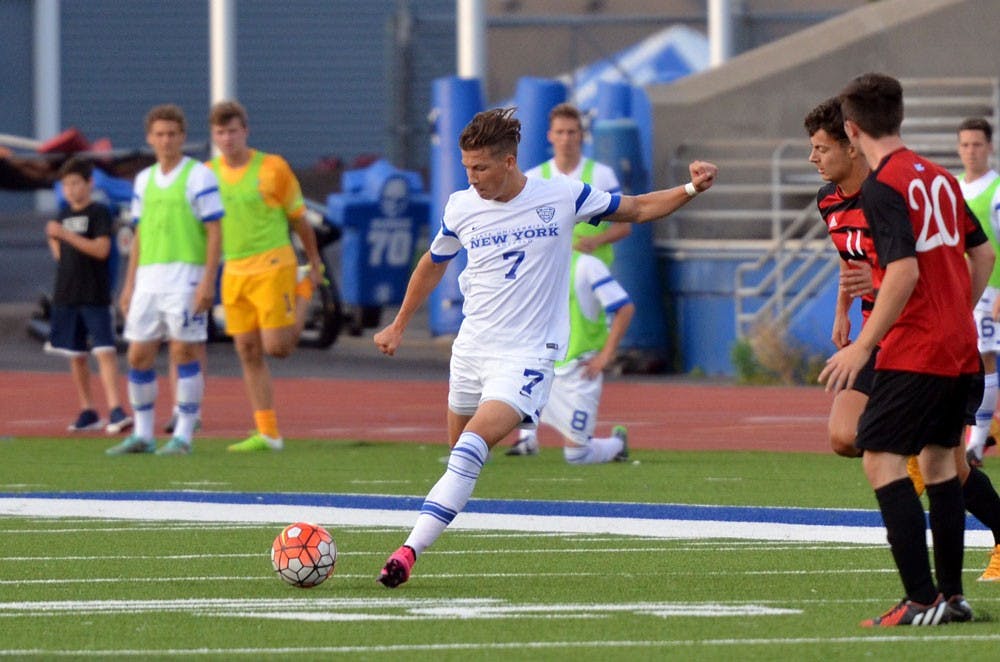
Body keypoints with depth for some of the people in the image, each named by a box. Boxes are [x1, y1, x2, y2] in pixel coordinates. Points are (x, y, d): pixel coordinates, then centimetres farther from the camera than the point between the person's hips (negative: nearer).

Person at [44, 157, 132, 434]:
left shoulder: (98, 213, -5)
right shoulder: (63, 217, 14)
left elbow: (101, 249, -16)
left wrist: (65, 235, -19)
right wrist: (54, 238, 4)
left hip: (96, 296, -7)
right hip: (66, 295, 7)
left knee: (105, 351, -14)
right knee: (76, 356, 9)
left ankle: (115, 410, -21)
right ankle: (87, 411, 17)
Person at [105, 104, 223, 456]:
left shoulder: (199, 177, -4)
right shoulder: (144, 180, 15)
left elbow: (215, 232, -8)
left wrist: (208, 282, -16)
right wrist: (129, 284, 15)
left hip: (186, 277, -6)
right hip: (148, 279, 6)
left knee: (184, 353, -5)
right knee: (138, 356, 4)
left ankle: (183, 436, -1)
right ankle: (142, 434, 13)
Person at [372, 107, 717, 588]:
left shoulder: (561, 197, -7)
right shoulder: (461, 209, 1)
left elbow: (637, 209, 6)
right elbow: (432, 266, 20)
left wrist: (691, 189, -9)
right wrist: (398, 326, 27)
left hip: (527, 354, -5)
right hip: (471, 347, 5)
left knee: (472, 446, -21)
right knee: (459, 451, 9)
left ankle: (411, 550, -28)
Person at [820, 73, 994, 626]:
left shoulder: (883, 187, -14)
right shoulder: (939, 177, 11)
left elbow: (905, 271, -23)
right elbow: (982, 254, 17)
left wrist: (863, 346, -19)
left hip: (914, 348, -9)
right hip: (960, 346, 9)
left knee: (881, 457, -8)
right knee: (937, 457, 16)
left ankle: (922, 600, -16)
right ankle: (951, 595, 17)